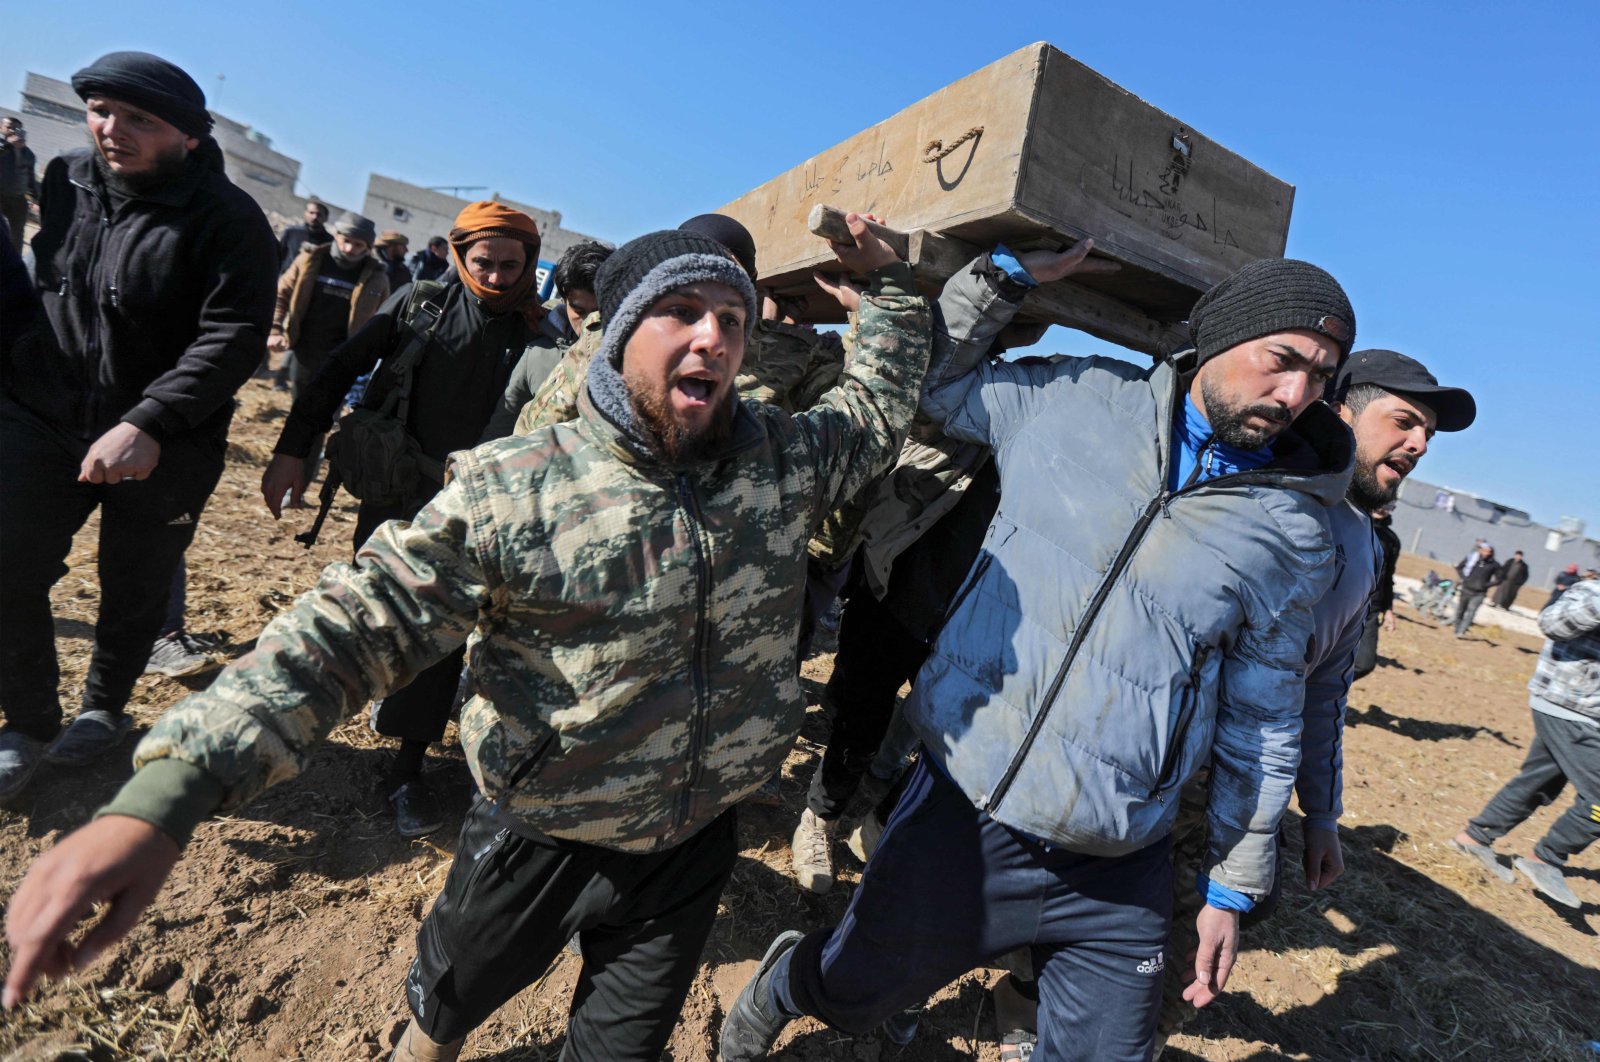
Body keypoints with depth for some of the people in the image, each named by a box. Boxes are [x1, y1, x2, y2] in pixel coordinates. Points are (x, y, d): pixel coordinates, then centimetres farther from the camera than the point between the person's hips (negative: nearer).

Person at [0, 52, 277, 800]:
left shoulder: (228, 221, -13)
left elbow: (233, 338, -22)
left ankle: (104, 708, 35)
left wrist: (148, 424, -30)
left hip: (165, 447, -4)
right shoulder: (65, 183, 5)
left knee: (134, 589, 9)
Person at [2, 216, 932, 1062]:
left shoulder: (785, 458, -9)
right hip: (538, 839, -1)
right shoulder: (516, 490, -20)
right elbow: (358, 624, -22)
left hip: (694, 844, 2)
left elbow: (880, 400, 9)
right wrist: (164, 795, -29)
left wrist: (888, 279, 5)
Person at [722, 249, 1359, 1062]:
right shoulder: (1075, 397, -2)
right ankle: (782, 986, 52)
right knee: (851, 995, 16)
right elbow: (930, 377, 10)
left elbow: (1263, 723, 6)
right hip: (961, 811, -1)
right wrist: (1006, 274, -1)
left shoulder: (1297, 534, 0)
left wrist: (1233, 888, 10)